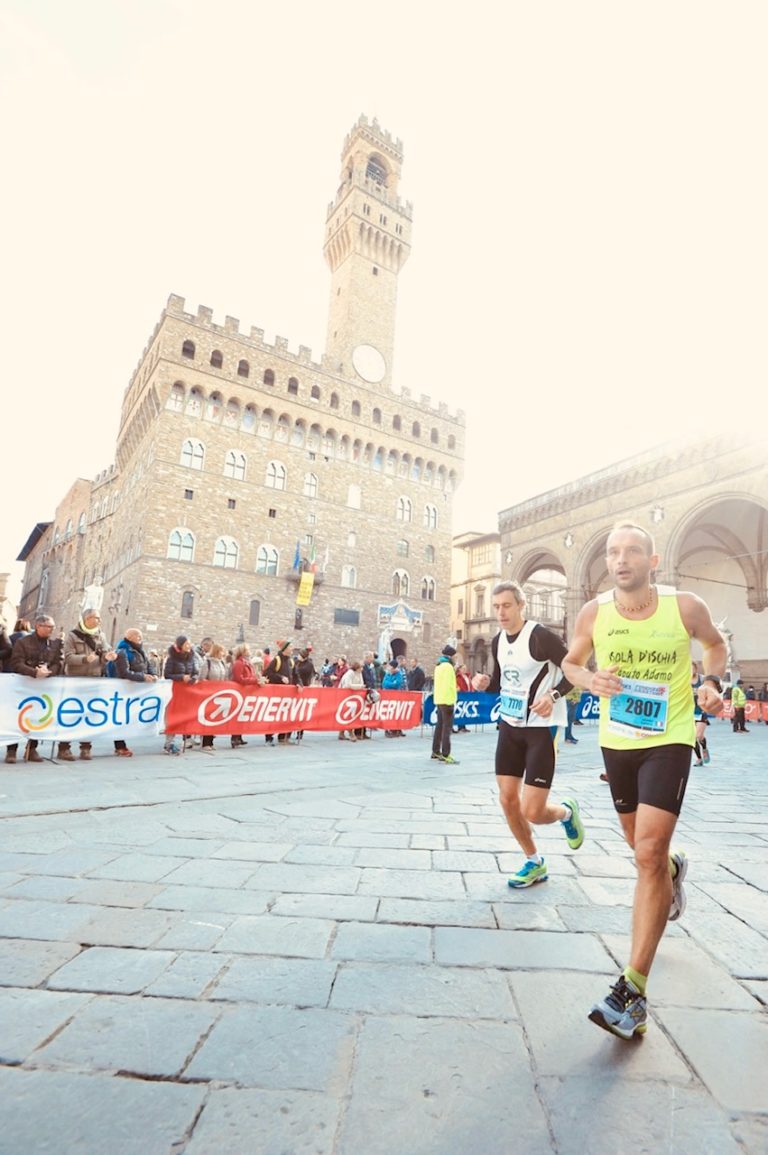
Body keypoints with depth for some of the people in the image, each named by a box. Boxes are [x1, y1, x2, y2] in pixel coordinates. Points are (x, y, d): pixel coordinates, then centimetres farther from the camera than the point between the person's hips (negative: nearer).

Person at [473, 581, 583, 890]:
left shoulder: (540, 636, -19)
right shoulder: (498, 641, 4)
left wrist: (553, 696, -29)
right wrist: (485, 683, -5)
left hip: (541, 727, -7)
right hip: (510, 725, 7)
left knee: (532, 812, -6)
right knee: (507, 800, 8)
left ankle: (567, 811, 30)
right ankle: (534, 863, 30)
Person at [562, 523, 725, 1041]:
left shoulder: (686, 607, -13)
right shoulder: (593, 613, -10)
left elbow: (716, 644, 8)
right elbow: (571, 660, 6)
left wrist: (712, 680, -11)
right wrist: (589, 680, -16)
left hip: (668, 741, -3)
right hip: (616, 742, 3)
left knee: (649, 854, -12)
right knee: (643, 847, 20)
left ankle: (633, 994, -2)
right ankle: (675, 869, 59)